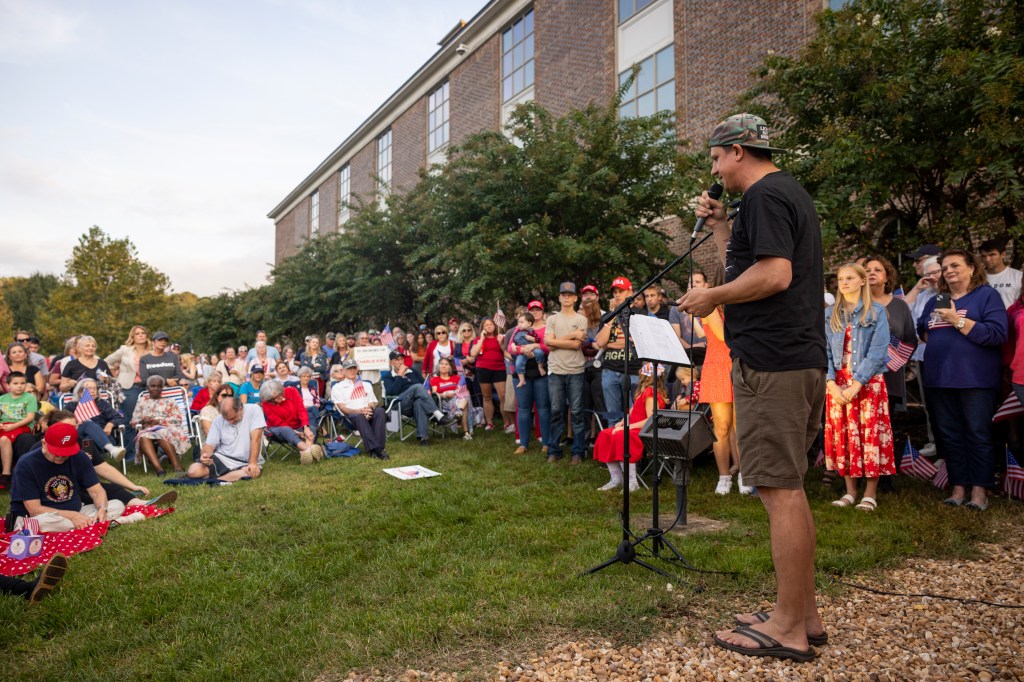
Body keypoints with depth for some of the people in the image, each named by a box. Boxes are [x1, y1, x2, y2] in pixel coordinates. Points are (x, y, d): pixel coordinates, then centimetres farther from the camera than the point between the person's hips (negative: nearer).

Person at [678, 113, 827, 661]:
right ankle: (803, 614, 24)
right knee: (789, 487, 14)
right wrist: (718, 225, 20)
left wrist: (709, 298, -11)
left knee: (780, 490, -6)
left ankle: (788, 630, 4)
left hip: (770, 362, -11)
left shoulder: (764, 196, -10)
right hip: (802, 359, 11)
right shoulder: (790, 194, 23)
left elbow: (773, 274, -22)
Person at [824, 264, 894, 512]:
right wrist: (832, 384, -10)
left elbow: (877, 352, -9)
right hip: (838, 383, 3)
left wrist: (856, 384, -16)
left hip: (868, 383, -3)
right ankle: (850, 491, 14)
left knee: (871, 435, -2)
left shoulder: (877, 312, 0)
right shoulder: (830, 314, 9)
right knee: (842, 435, 4)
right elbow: (824, 350, 3)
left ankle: (870, 494, 7)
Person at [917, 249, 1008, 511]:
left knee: (978, 435, 0)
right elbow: (921, 329, 26)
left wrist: (958, 321, -16)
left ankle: (979, 491, 7)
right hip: (940, 379, 6)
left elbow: (997, 333, -14)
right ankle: (958, 488, 16)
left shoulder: (987, 295, -2)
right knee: (949, 436, 8)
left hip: (976, 380, -5)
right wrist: (936, 339, 7)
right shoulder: (935, 301, 16)